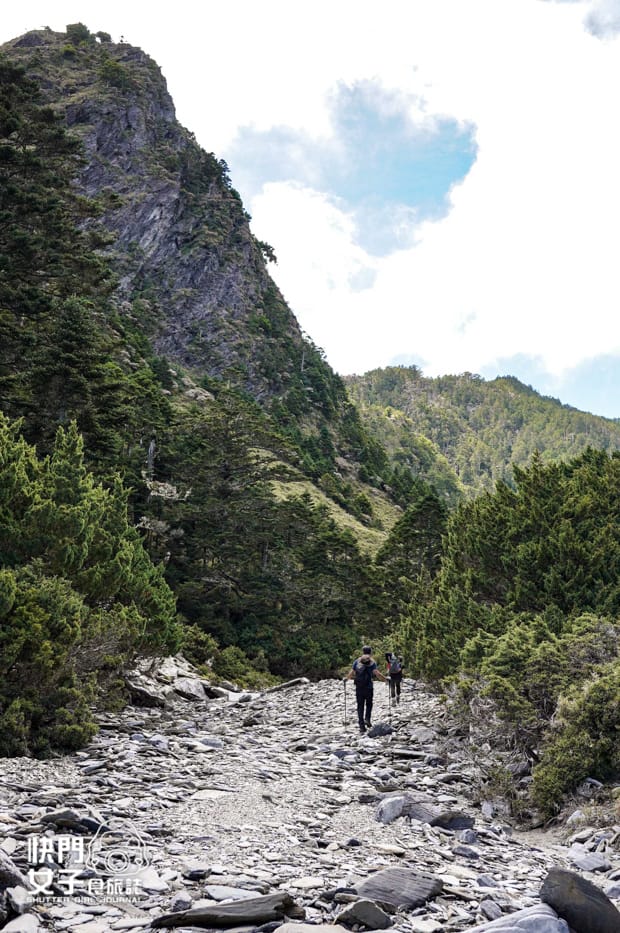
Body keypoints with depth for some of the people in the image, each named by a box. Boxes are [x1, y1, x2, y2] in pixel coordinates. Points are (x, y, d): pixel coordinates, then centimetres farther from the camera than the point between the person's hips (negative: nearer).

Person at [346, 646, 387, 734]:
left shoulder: (357, 661, 6)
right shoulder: (372, 662, -2)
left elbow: (351, 673, 3)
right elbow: (376, 673, -14)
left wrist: (347, 678, 22)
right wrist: (385, 679, -2)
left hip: (358, 687, 2)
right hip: (368, 687, -2)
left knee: (360, 706, 6)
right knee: (369, 704, 18)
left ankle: (362, 726, 2)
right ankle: (367, 719, -2)